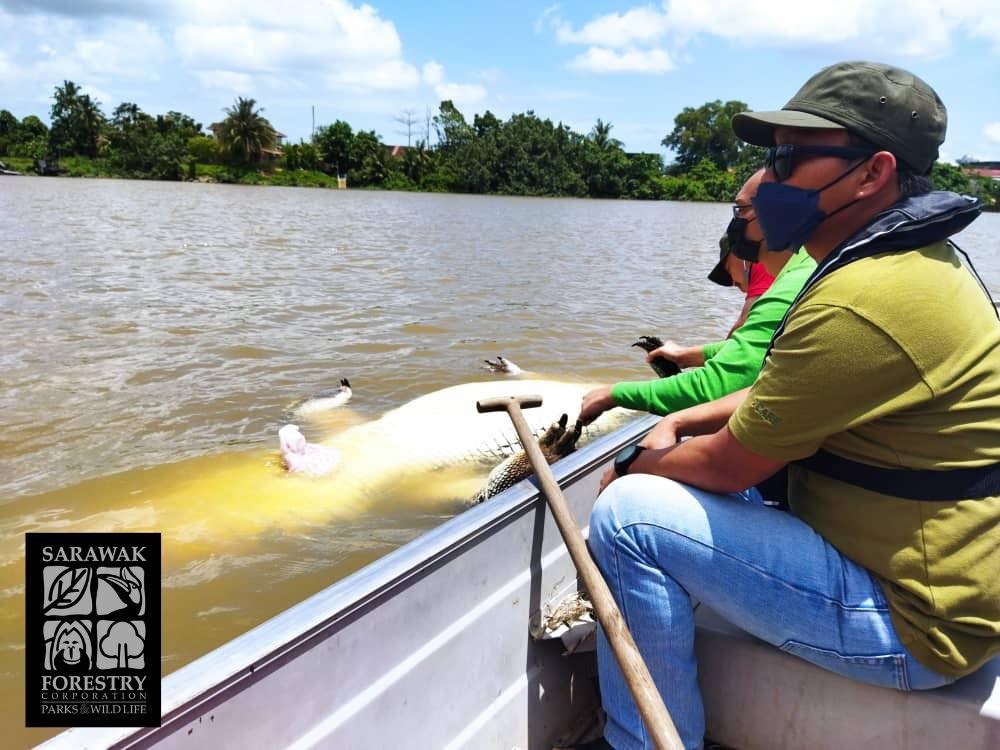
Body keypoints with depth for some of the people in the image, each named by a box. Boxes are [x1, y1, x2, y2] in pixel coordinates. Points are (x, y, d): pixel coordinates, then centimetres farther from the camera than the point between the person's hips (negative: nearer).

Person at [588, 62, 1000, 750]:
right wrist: (680, 423, 4)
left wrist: (632, 467, -2)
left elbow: (729, 464, -20)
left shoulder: (862, 301, -28)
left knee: (628, 516, -17)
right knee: (684, 474, 17)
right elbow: (780, 393, 15)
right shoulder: (918, 257, 7)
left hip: (914, 624, -10)